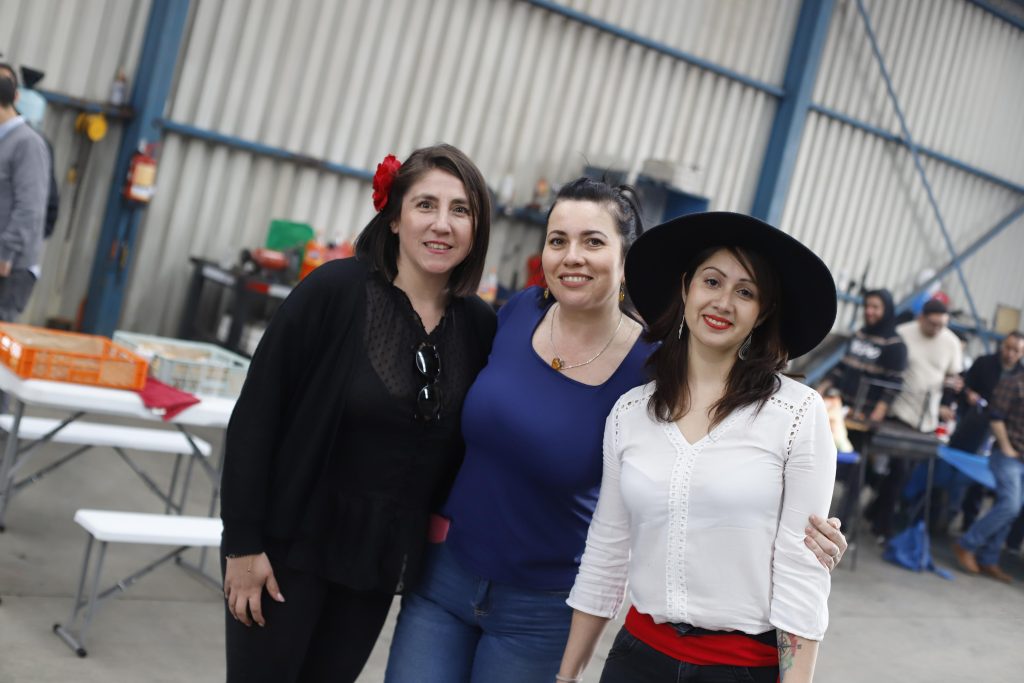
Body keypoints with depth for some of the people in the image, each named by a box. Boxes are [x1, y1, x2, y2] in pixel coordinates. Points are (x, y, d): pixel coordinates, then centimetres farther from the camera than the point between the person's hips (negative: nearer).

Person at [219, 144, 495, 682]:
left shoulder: (480, 326, -3)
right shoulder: (335, 290, -15)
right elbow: (255, 416, -13)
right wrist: (243, 542, -13)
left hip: (380, 563, 4)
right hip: (291, 544, -4)